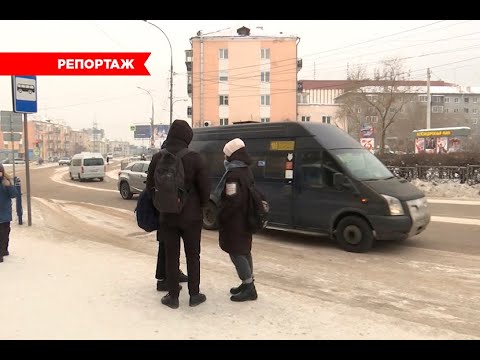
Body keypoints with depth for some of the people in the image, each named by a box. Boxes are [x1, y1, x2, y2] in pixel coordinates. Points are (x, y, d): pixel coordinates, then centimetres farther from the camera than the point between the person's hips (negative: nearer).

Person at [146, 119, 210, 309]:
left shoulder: (158, 158, -4)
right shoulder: (195, 158, -12)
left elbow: (150, 186, 2)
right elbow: (205, 187, -12)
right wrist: (201, 206, 6)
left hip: (167, 216, 2)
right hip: (191, 216, -2)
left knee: (171, 256, 12)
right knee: (193, 256, 12)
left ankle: (173, 297, 19)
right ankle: (194, 295, 19)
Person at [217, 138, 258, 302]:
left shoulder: (233, 174, -21)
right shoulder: (247, 171, 10)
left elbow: (232, 201, -25)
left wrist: (221, 215, -11)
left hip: (234, 221, -10)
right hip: (244, 219, 10)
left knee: (236, 252, -2)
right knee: (244, 251, 16)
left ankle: (249, 288, 2)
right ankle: (247, 285, 26)